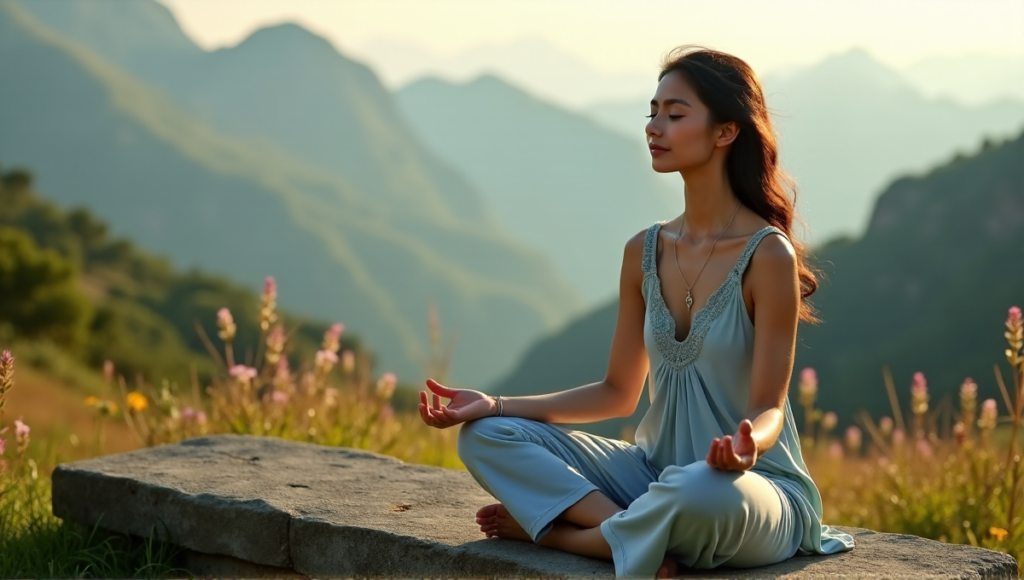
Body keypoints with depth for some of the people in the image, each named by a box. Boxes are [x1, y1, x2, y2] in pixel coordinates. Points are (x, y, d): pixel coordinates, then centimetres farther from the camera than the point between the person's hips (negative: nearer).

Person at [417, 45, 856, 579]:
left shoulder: (767, 255, -14)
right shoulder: (644, 253, 5)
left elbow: (768, 407, -15)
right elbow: (619, 393, 11)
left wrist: (747, 446, -39)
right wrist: (497, 405, 2)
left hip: (758, 484, -6)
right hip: (656, 470, 6)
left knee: (703, 492, -42)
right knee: (486, 436, -7)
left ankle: (553, 529, -15)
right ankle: (631, 529, -21)